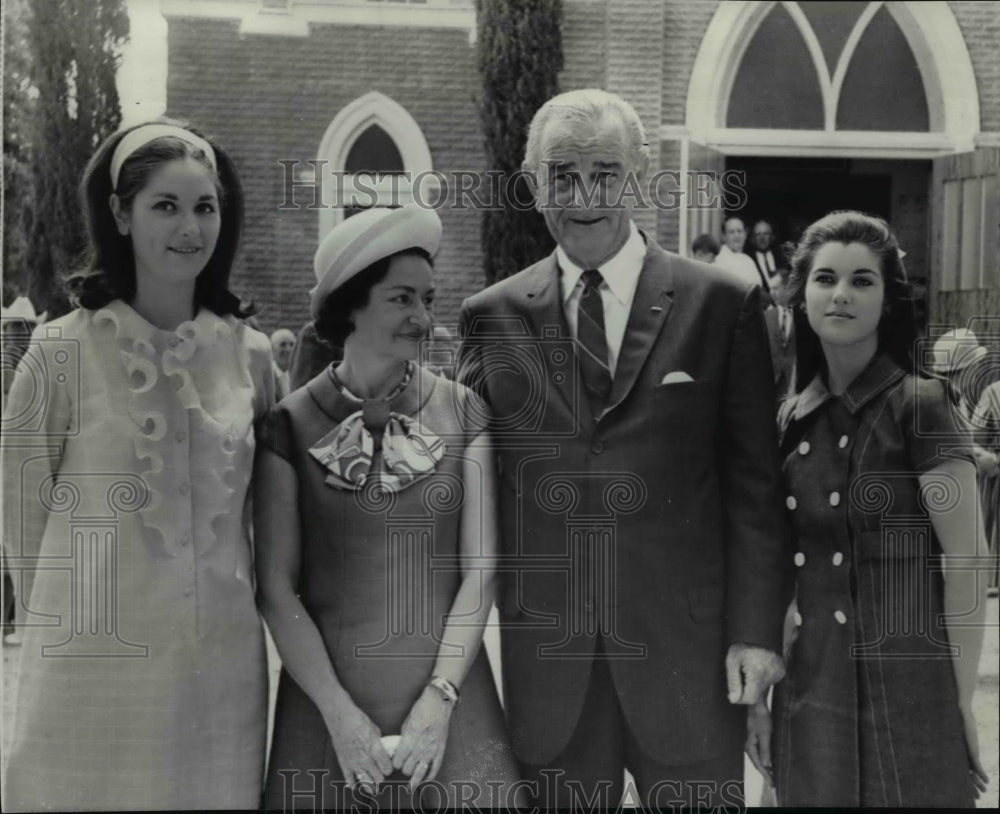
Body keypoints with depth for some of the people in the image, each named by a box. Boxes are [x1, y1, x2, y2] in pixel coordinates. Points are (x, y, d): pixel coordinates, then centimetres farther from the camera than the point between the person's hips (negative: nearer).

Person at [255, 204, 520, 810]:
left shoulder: (463, 413, 1)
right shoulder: (292, 425, -3)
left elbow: (479, 570, -1)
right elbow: (277, 588, -4)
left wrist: (439, 699, -9)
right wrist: (341, 713, -10)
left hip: (446, 689, 1)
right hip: (328, 695, -1)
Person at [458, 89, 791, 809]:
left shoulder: (722, 305, 1)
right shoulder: (492, 316, 5)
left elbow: (754, 481, 0)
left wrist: (756, 630, -6)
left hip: (687, 648, -1)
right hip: (546, 661, 1)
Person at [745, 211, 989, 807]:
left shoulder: (918, 405, -9)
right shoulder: (792, 420, 6)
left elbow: (967, 561, -11)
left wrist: (963, 700, -12)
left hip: (906, 688, -5)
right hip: (811, 689, 5)